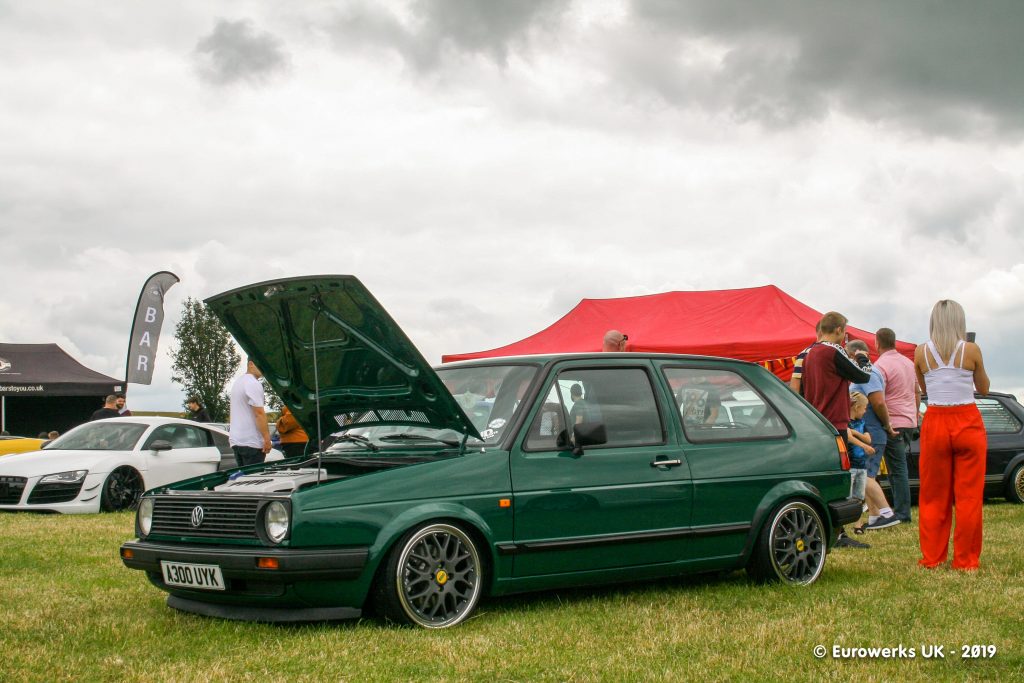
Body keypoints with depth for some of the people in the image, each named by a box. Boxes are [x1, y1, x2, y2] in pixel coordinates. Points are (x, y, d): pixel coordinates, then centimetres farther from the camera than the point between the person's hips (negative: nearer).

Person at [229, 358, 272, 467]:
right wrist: (267, 438, -19)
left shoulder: (238, 382, 19)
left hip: (236, 440, 10)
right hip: (251, 442, -10)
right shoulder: (253, 384, -14)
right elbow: (259, 413, -20)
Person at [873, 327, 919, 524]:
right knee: (900, 468, 14)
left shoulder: (881, 365, -14)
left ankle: (902, 513, -3)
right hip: (910, 422, 8)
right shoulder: (909, 362, 12)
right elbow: (917, 392, 20)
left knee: (897, 470, -4)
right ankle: (902, 510, 17)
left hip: (893, 424, -8)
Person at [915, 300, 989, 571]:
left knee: (933, 497, 10)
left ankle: (932, 558, 14)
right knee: (968, 496, 5)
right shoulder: (971, 350, -6)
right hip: (968, 424, -1)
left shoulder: (921, 352, -2)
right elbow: (984, 388, 8)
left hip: (935, 424, 1)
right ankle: (965, 561, 8)